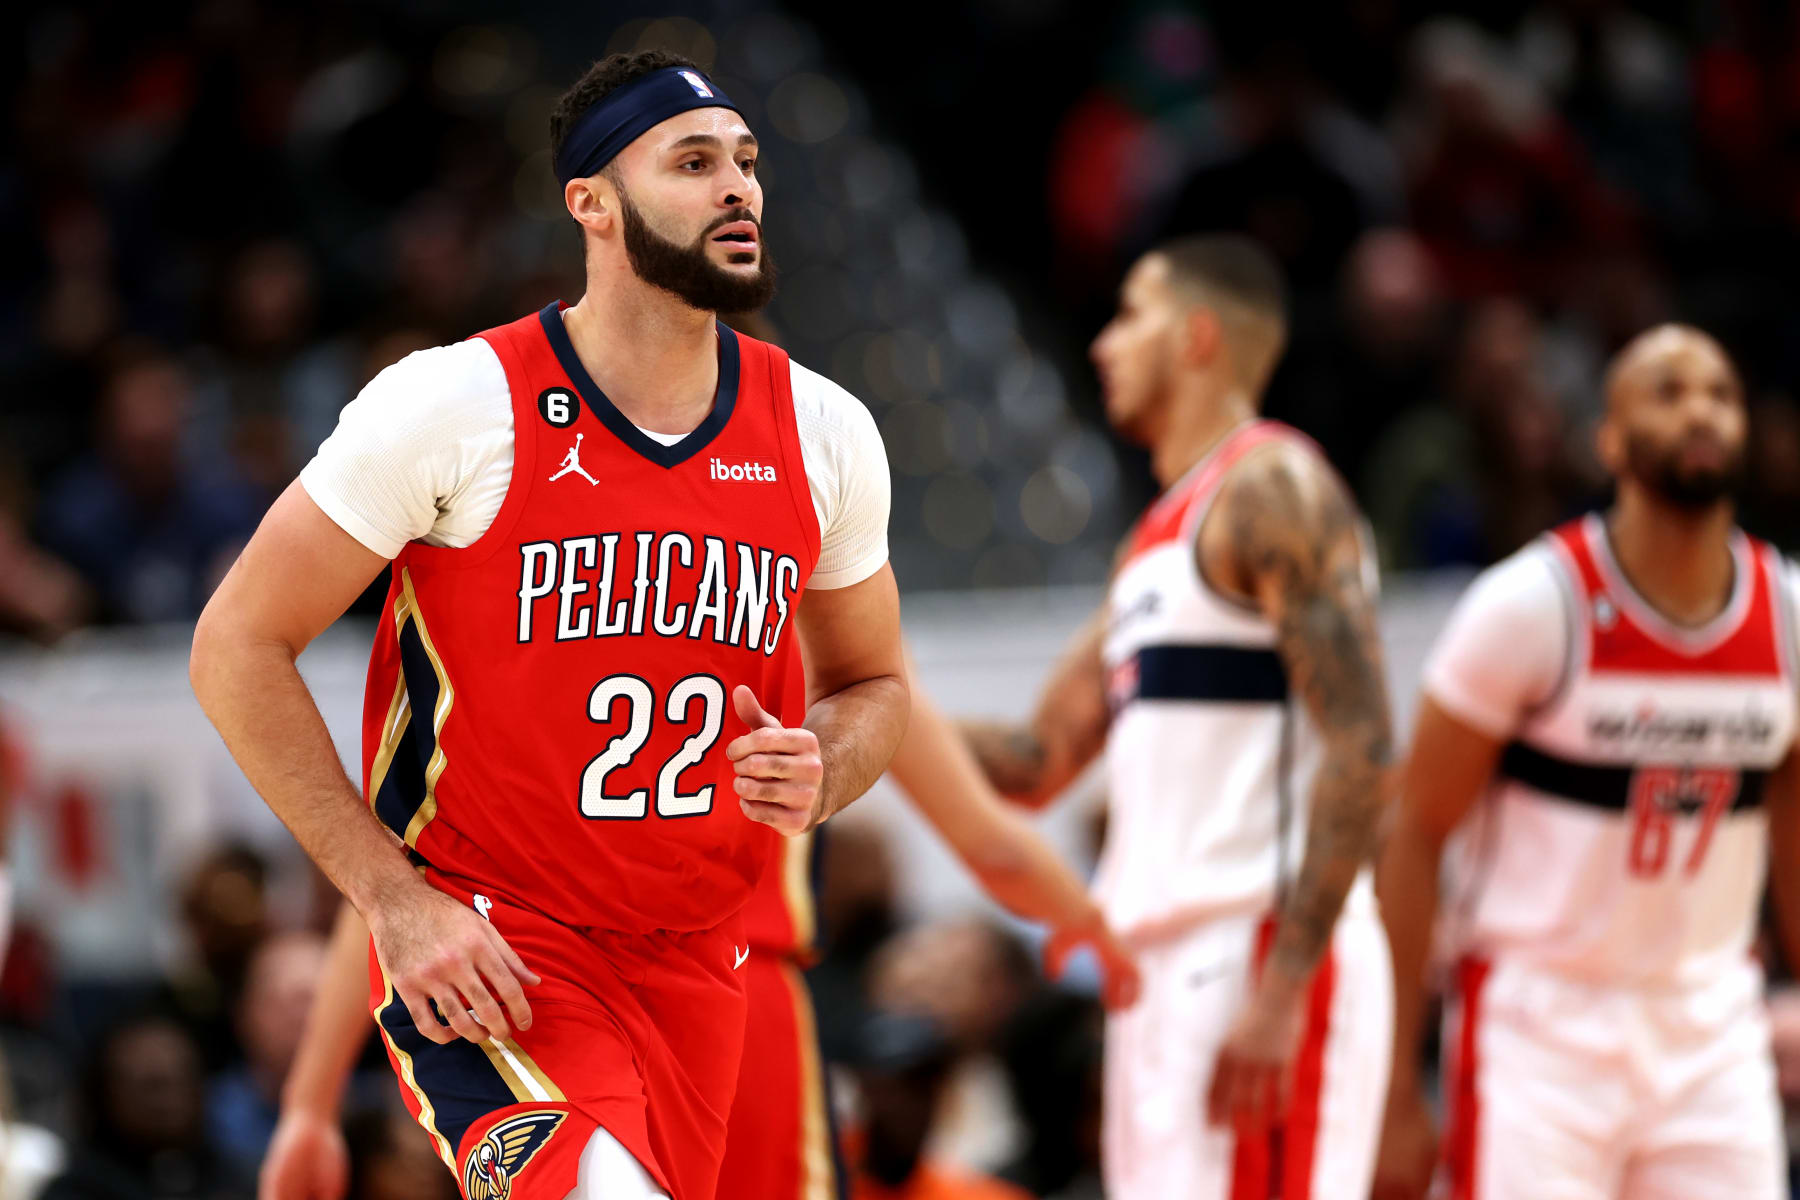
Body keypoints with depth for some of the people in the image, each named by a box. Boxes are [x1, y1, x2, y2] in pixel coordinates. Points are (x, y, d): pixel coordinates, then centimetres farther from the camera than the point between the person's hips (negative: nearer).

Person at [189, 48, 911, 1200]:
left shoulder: (824, 433, 3)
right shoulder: (456, 405, -12)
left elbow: (873, 686, 18)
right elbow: (239, 647, -8)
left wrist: (816, 779, -7)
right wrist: (393, 899, -13)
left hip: (694, 959, 6)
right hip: (482, 947, -6)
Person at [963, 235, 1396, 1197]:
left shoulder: (1271, 488, -7)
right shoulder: (1156, 539, 22)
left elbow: (1359, 751, -17)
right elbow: (1039, 763, 25)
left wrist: (1283, 985, -22)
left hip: (1254, 955, -9)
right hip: (1165, 968, 9)